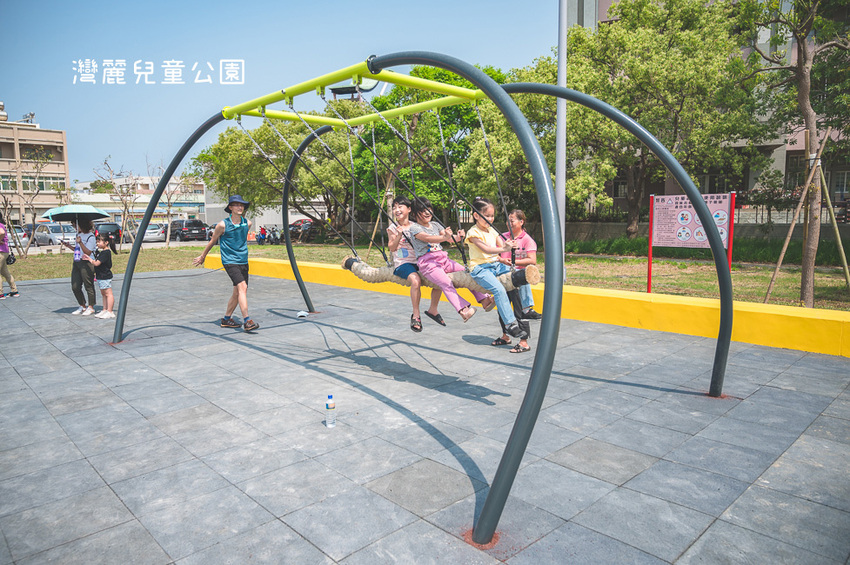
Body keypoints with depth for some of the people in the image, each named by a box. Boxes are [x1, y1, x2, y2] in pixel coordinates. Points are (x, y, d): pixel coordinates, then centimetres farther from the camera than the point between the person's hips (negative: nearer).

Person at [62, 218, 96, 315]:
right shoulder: (79, 234, 16)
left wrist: (80, 243, -25)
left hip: (86, 264, -9)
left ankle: (91, 307, 11)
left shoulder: (90, 237, -11)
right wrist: (69, 246, 9)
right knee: (75, 287, 7)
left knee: (89, 286, 0)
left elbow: (88, 252, -16)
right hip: (76, 262, 9)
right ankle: (83, 306, 20)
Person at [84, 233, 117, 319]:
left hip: (105, 277, -11)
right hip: (100, 276, 11)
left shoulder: (106, 253, -18)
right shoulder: (101, 252, 14)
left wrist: (89, 259, -5)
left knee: (108, 293, -7)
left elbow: (96, 263, -22)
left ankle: (109, 312, -5)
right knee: (103, 294, 14)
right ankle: (104, 310, 21)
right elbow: (95, 263, 23)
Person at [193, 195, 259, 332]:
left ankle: (227, 319, 27)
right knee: (242, 287, -21)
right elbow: (212, 241, 6)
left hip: (243, 261, 6)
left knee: (238, 292, 10)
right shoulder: (223, 225, -8)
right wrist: (202, 257, 17)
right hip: (229, 261, -6)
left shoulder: (247, 224, 5)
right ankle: (247, 321, -23)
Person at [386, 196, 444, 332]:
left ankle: (433, 309, 9)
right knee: (416, 280, -34)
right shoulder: (393, 229, 1)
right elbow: (392, 248, -8)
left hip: (418, 262, 5)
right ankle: (416, 316, -18)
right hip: (402, 263, -5)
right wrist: (399, 235, -23)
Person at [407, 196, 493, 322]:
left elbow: (449, 238, 9)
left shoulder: (435, 224, 18)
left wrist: (458, 237, -16)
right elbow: (428, 238, -20)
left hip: (443, 259, 7)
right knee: (446, 283, -29)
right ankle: (463, 310, -39)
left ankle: (484, 299, -8)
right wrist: (444, 237, -38)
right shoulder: (414, 227, -1)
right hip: (427, 262, -6)